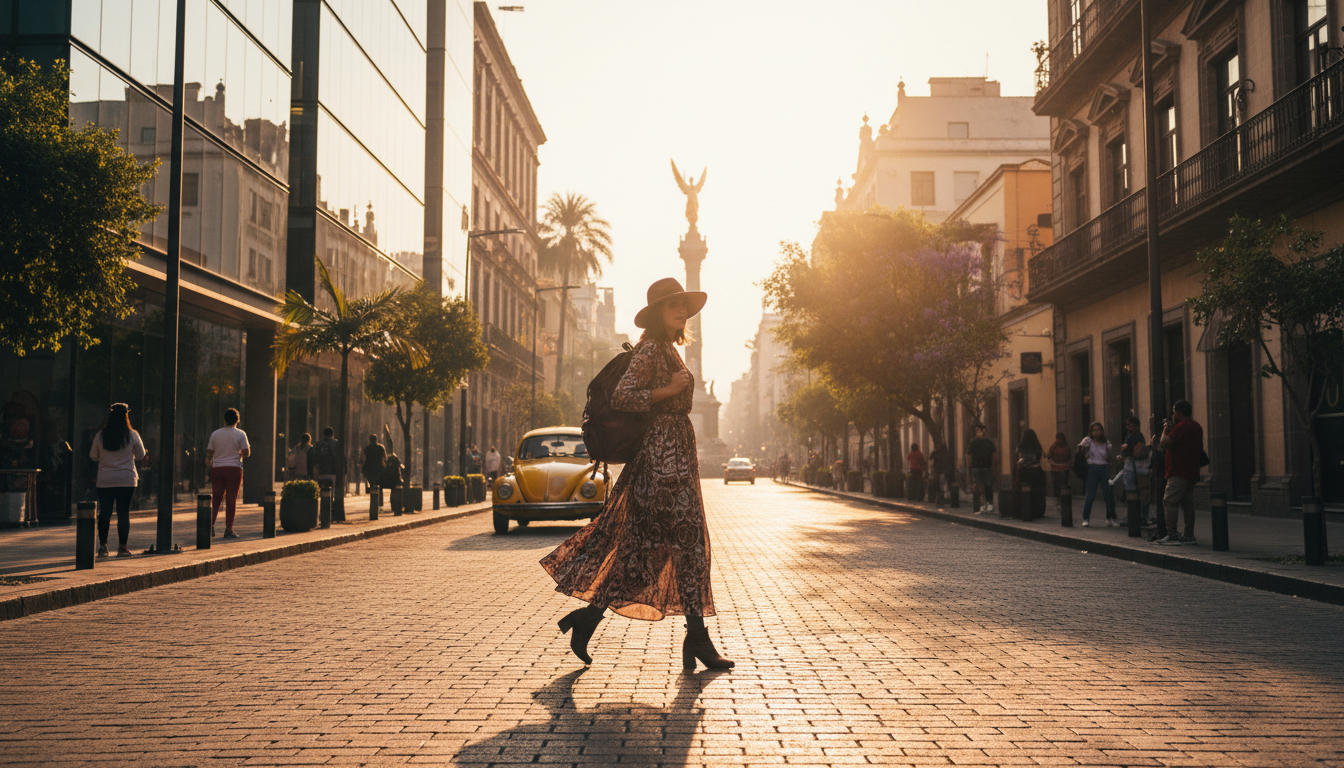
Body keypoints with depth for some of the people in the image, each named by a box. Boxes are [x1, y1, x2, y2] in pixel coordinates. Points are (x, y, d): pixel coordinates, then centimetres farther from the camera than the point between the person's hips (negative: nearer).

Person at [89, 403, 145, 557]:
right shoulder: (132, 435, -5)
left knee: (104, 513, 7)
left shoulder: (100, 435, -1)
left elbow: (93, 456, 9)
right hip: (127, 480, -2)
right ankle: (122, 547, 5)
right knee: (123, 513, 3)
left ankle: (103, 546, 6)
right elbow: (141, 456, 5)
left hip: (105, 481, 2)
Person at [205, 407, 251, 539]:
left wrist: (208, 462, 29)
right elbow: (246, 453, -7)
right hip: (234, 468, -2)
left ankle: (211, 525, 2)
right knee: (231, 499, 1)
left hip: (217, 468, 2)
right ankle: (228, 529, 0)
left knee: (216, 498, 12)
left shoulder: (215, 434, 5)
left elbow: (209, 454, 8)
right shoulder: (240, 434, -2)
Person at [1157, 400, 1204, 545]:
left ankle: (1172, 536, -12)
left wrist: (1166, 429, -2)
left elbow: (1165, 443, -21)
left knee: (1169, 502, -8)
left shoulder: (1181, 427, -16)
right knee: (1187, 503, 11)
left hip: (1180, 472, -10)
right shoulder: (1196, 426, 15)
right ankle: (1189, 535, 11)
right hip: (1192, 472, 10)